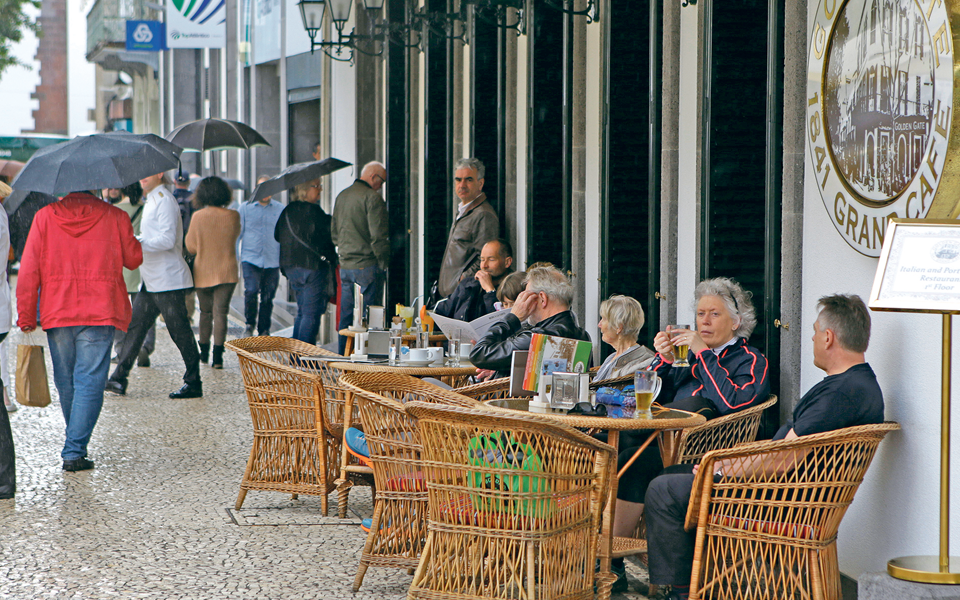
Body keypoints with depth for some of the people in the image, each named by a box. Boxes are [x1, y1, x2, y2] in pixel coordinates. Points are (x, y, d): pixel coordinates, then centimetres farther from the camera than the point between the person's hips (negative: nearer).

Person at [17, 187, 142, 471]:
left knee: (65, 382, 16)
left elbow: (29, 269, -2)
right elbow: (134, 258, 10)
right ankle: (74, 451, -10)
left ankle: (75, 445, 30)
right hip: (99, 312, -2)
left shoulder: (45, 216, 1)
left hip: (56, 312, 2)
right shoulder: (115, 217, -1)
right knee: (89, 382, -1)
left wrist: (26, 316, 3)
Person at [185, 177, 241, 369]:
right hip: (226, 272, 0)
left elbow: (191, 247, -2)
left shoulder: (198, 216, -8)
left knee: (205, 312, 16)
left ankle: (204, 351, 24)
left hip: (203, 272, 0)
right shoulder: (233, 216, -5)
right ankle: (217, 355, -11)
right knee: (220, 312, -2)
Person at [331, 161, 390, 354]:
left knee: (346, 316, 12)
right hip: (367, 266, -8)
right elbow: (378, 236, -16)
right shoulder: (372, 198, -12)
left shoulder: (342, 196, 14)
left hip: (345, 266, 8)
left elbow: (334, 232, 21)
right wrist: (385, 263, -9)